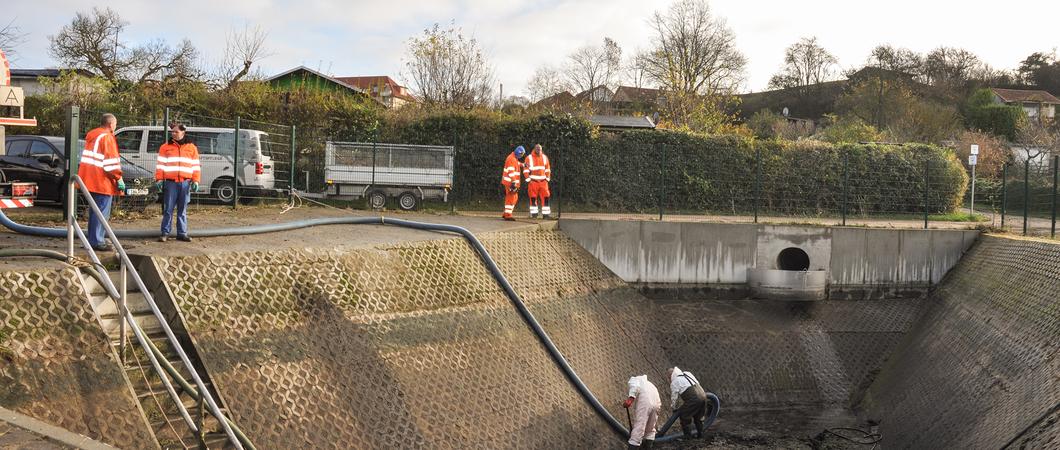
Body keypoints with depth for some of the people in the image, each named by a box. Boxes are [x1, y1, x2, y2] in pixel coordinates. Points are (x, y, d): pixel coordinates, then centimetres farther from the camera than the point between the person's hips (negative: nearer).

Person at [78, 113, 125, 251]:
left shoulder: (92, 136, 18)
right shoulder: (107, 137, -10)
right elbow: (111, 161, -17)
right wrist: (119, 178, -14)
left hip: (91, 180, 10)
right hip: (103, 182, -10)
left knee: (95, 210, 17)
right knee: (102, 212, -6)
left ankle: (92, 239, 22)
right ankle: (97, 241, -7)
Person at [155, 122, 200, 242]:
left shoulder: (191, 147, 11)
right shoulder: (166, 147, 7)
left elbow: (195, 166, 11)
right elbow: (160, 164, 4)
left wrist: (195, 181, 3)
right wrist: (159, 179, -4)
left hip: (185, 183, 1)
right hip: (170, 183, -1)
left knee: (182, 210, 7)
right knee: (168, 209, -1)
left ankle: (182, 233, 12)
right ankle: (165, 233, 4)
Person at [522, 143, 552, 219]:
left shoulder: (544, 157, 10)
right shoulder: (529, 158, -3)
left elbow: (547, 169, 17)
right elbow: (525, 169, -1)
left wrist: (548, 178, 10)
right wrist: (528, 179, -7)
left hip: (543, 181, 3)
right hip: (533, 181, -3)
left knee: (545, 197, -3)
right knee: (533, 198, -2)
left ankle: (546, 214, 0)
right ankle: (534, 213, 7)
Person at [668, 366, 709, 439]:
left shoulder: (674, 383, 4)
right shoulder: (687, 374, 24)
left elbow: (674, 398, 7)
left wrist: (673, 409, 22)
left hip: (693, 399, -7)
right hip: (702, 395, 7)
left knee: (684, 416, 8)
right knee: (698, 416, 24)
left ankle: (688, 435, 9)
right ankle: (700, 434, 30)